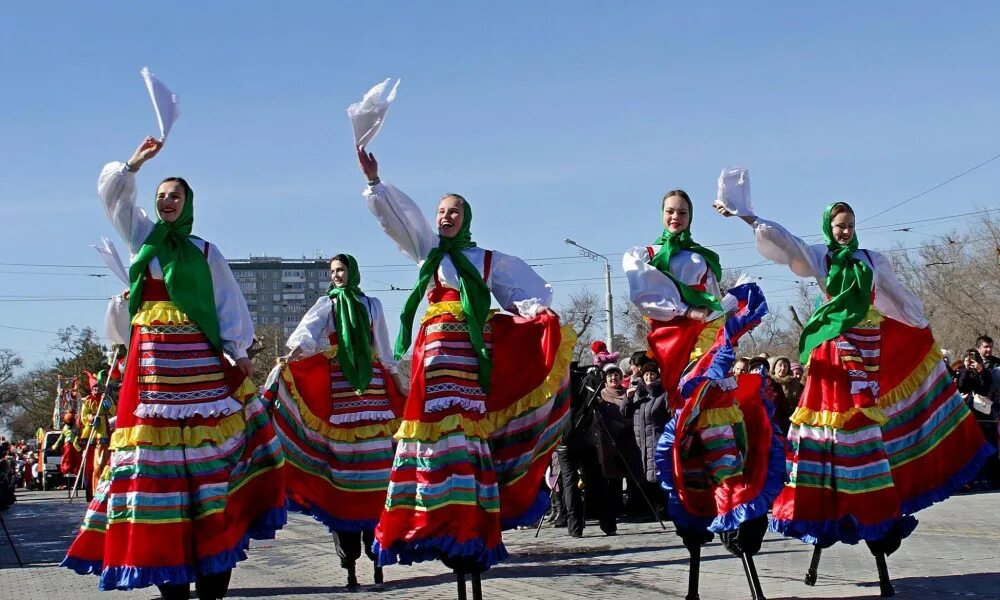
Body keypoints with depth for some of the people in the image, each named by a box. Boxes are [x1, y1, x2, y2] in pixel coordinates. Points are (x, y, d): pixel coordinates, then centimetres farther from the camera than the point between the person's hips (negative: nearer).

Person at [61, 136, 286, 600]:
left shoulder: (205, 252, 8)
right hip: (152, 357, 2)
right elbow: (112, 193, 14)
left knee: (206, 448, -6)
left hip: (200, 359, -2)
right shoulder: (142, 235, 14)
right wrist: (136, 162, 2)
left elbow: (230, 303, 6)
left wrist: (238, 351, -2)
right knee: (157, 441, -3)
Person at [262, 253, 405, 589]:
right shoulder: (326, 304, 8)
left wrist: (396, 380, 22)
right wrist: (296, 349, -33)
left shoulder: (372, 305, 14)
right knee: (342, 470, -5)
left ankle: (377, 555, -2)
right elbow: (308, 329, -13)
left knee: (374, 469, -4)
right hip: (338, 391, -1)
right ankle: (349, 564, -2)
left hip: (372, 388, 1)